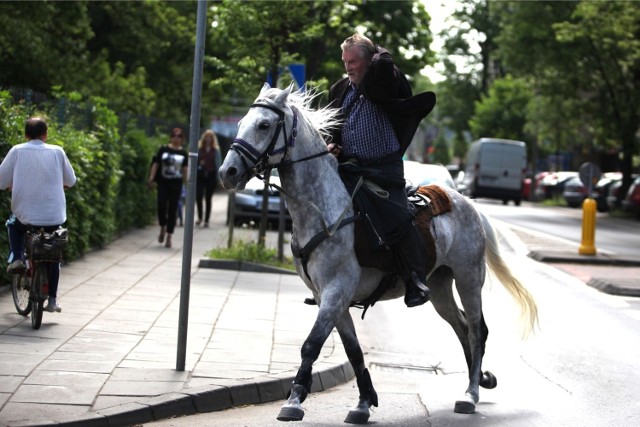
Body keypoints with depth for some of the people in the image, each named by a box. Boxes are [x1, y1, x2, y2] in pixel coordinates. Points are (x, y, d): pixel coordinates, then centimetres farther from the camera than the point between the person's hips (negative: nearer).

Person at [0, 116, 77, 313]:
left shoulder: (17, 151, -2)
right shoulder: (57, 151, 2)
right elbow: (71, 181, 11)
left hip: (25, 213, -1)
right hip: (54, 216, 1)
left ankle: (17, 258, 12)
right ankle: (52, 300, 18)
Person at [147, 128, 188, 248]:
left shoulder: (183, 153, 5)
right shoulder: (163, 150, 3)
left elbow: (184, 169, 9)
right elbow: (156, 164, 5)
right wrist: (151, 178, -2)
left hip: (176, 184, 0)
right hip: (163, 182, 0)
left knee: (172, 209, 1)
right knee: (162, 205, -11)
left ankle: (169, 236, 7)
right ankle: (162, 228, 17)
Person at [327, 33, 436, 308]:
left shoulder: (381, 86, -2)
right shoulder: (340, 90, 16)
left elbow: (383, 67, -25)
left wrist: (378, 54, -2)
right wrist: (331, 145, 5)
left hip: (384, 169, -6)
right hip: (348, 168, 6)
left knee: (396, 220, -21)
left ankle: (416, 283, -7)